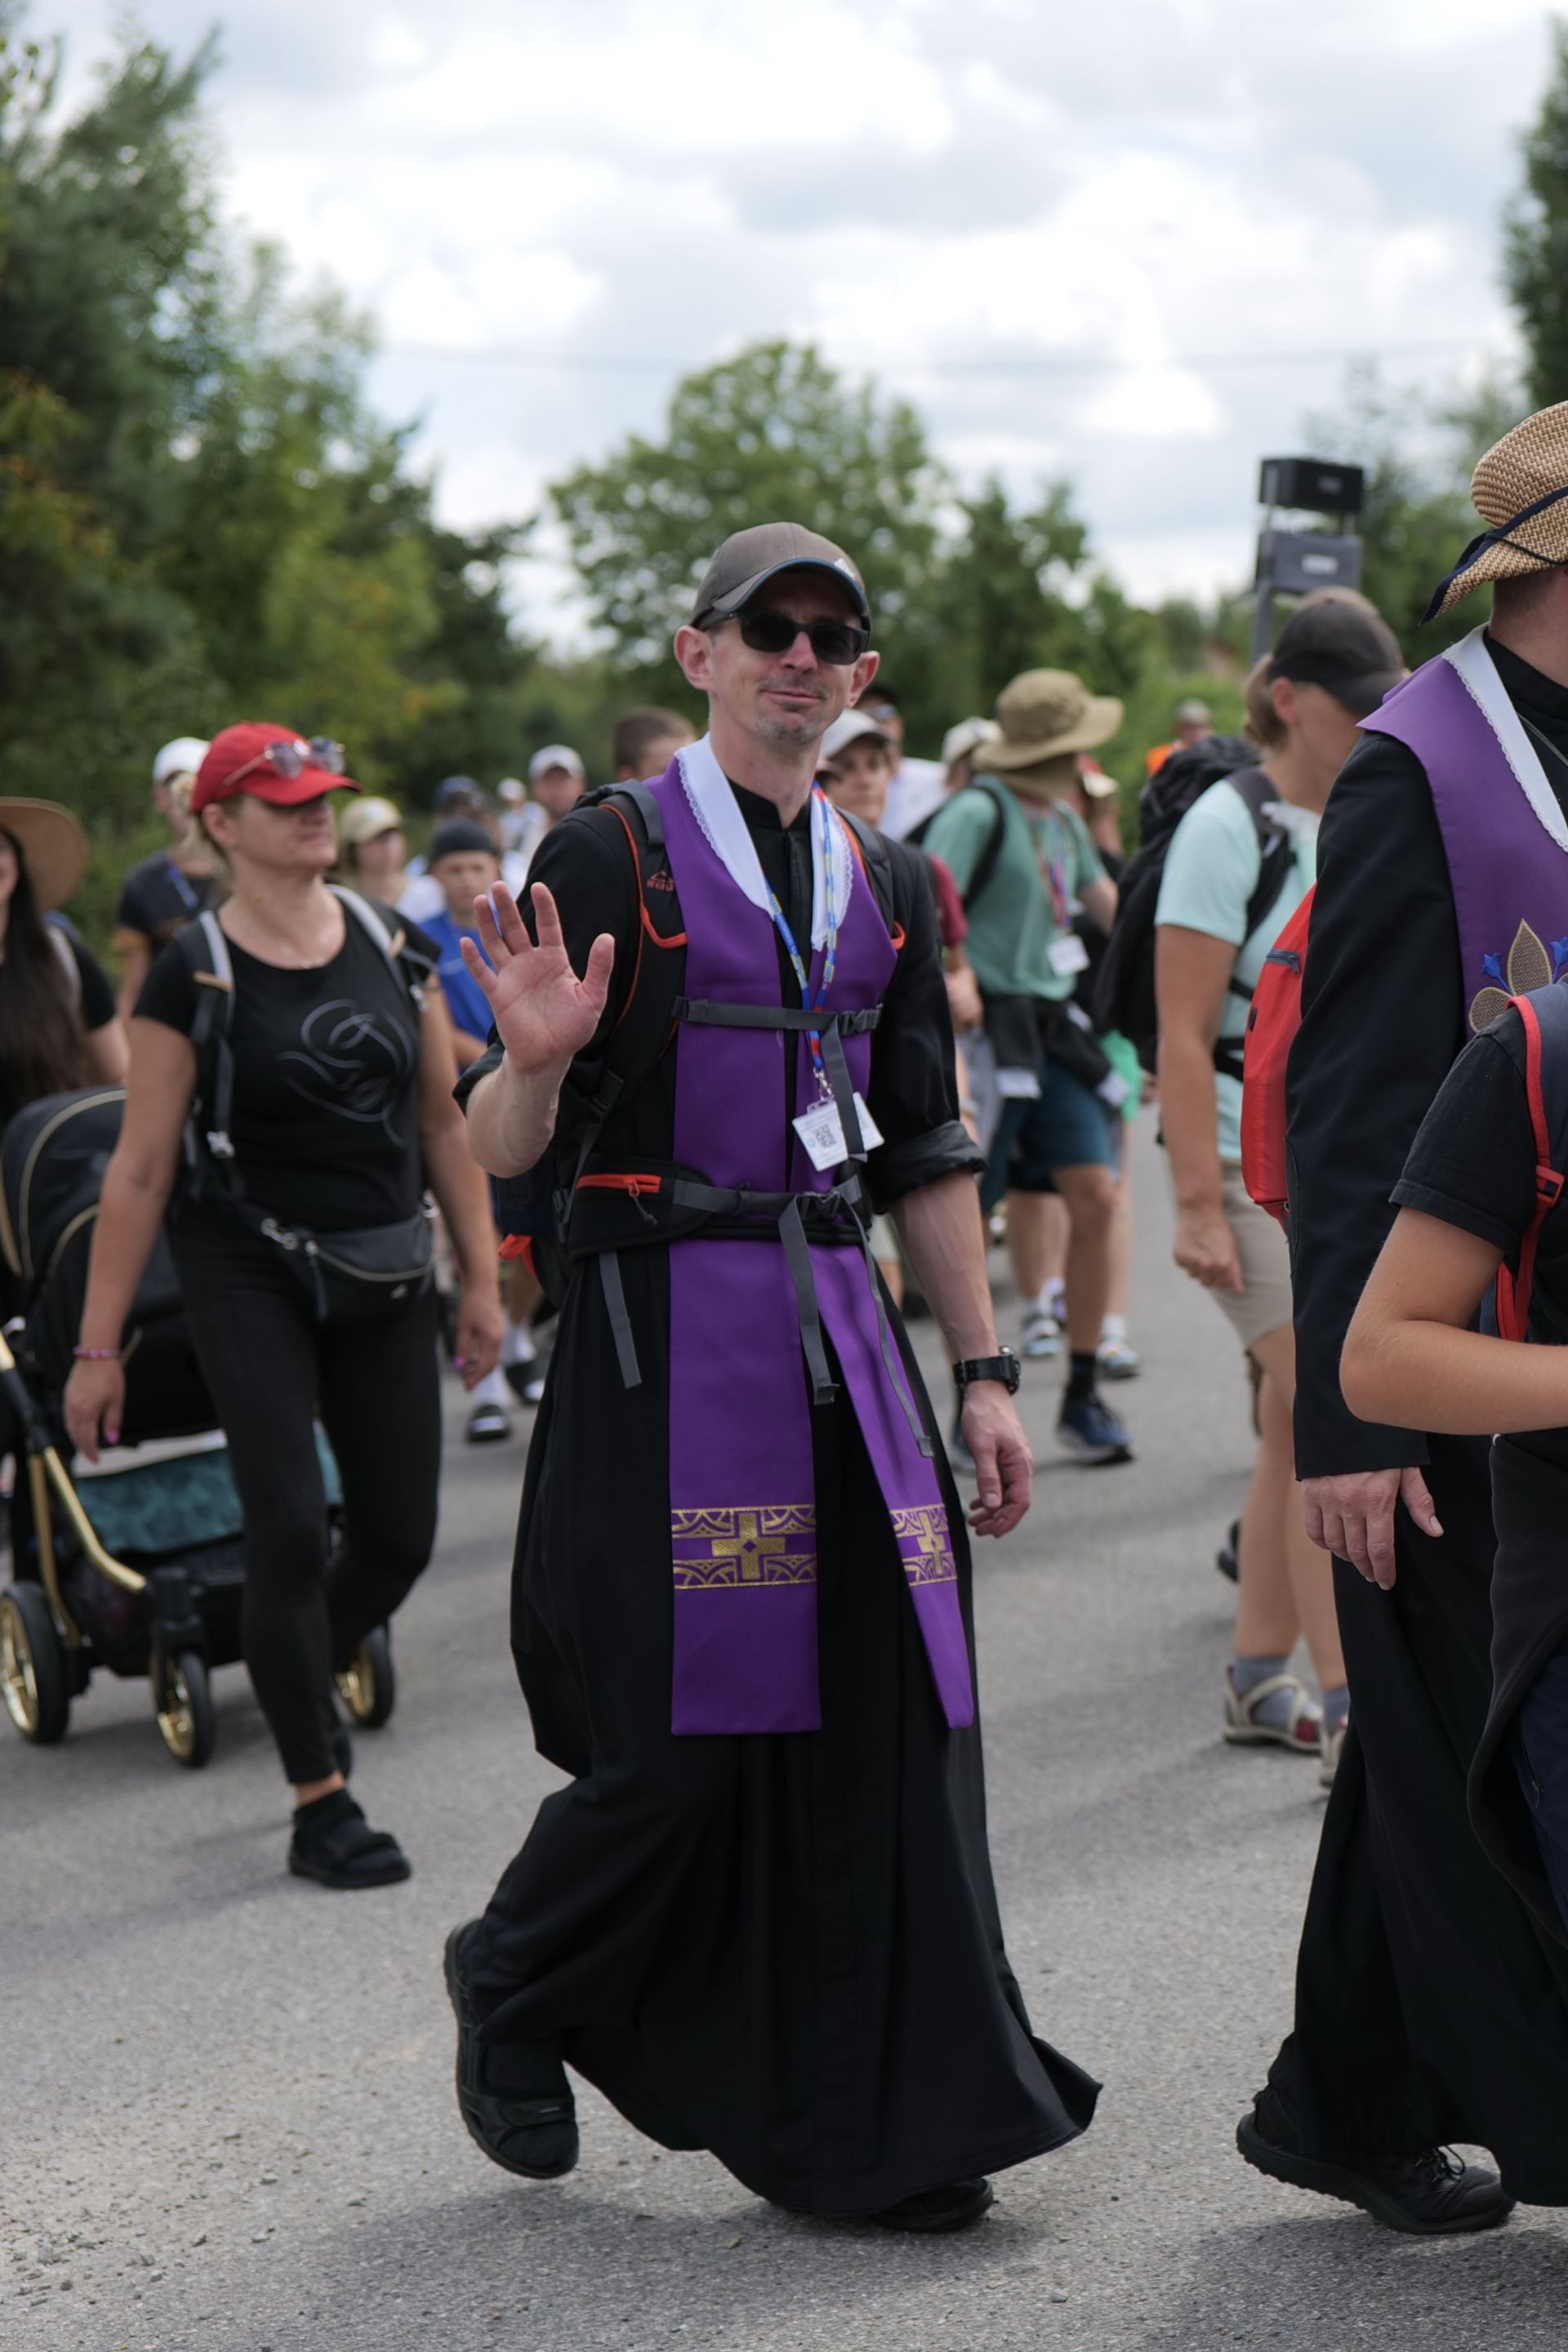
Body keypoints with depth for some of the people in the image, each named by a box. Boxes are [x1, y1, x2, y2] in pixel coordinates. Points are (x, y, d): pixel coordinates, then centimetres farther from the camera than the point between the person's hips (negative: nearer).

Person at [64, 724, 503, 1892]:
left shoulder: (390, 946, 4)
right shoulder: (192, 974, -8)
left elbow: (445, 1122, 10)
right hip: (251, 1274, -4)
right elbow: (142, 1167, -7)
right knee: (291, 1529, -10)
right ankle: (321, 1805, 2)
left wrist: (482, 1278, 8)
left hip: (386, 1275, 4)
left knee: (400, 1536, 6)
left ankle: (302, 1680, 38)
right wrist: (99, 1346, -6)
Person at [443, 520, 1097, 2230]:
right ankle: (510, 1983, 23)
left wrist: (984, 1369, 13)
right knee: (693, 1741, -6)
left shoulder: (884, 886, 14)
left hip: (837, 1324, 5)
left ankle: (865, 2133, 10)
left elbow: (925, 1155, 17)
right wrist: (536, 1061, -28)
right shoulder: (607, 860, -3)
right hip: (666, 1333, -5)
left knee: (879, 1719, 1)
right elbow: (507, 1152, -6)